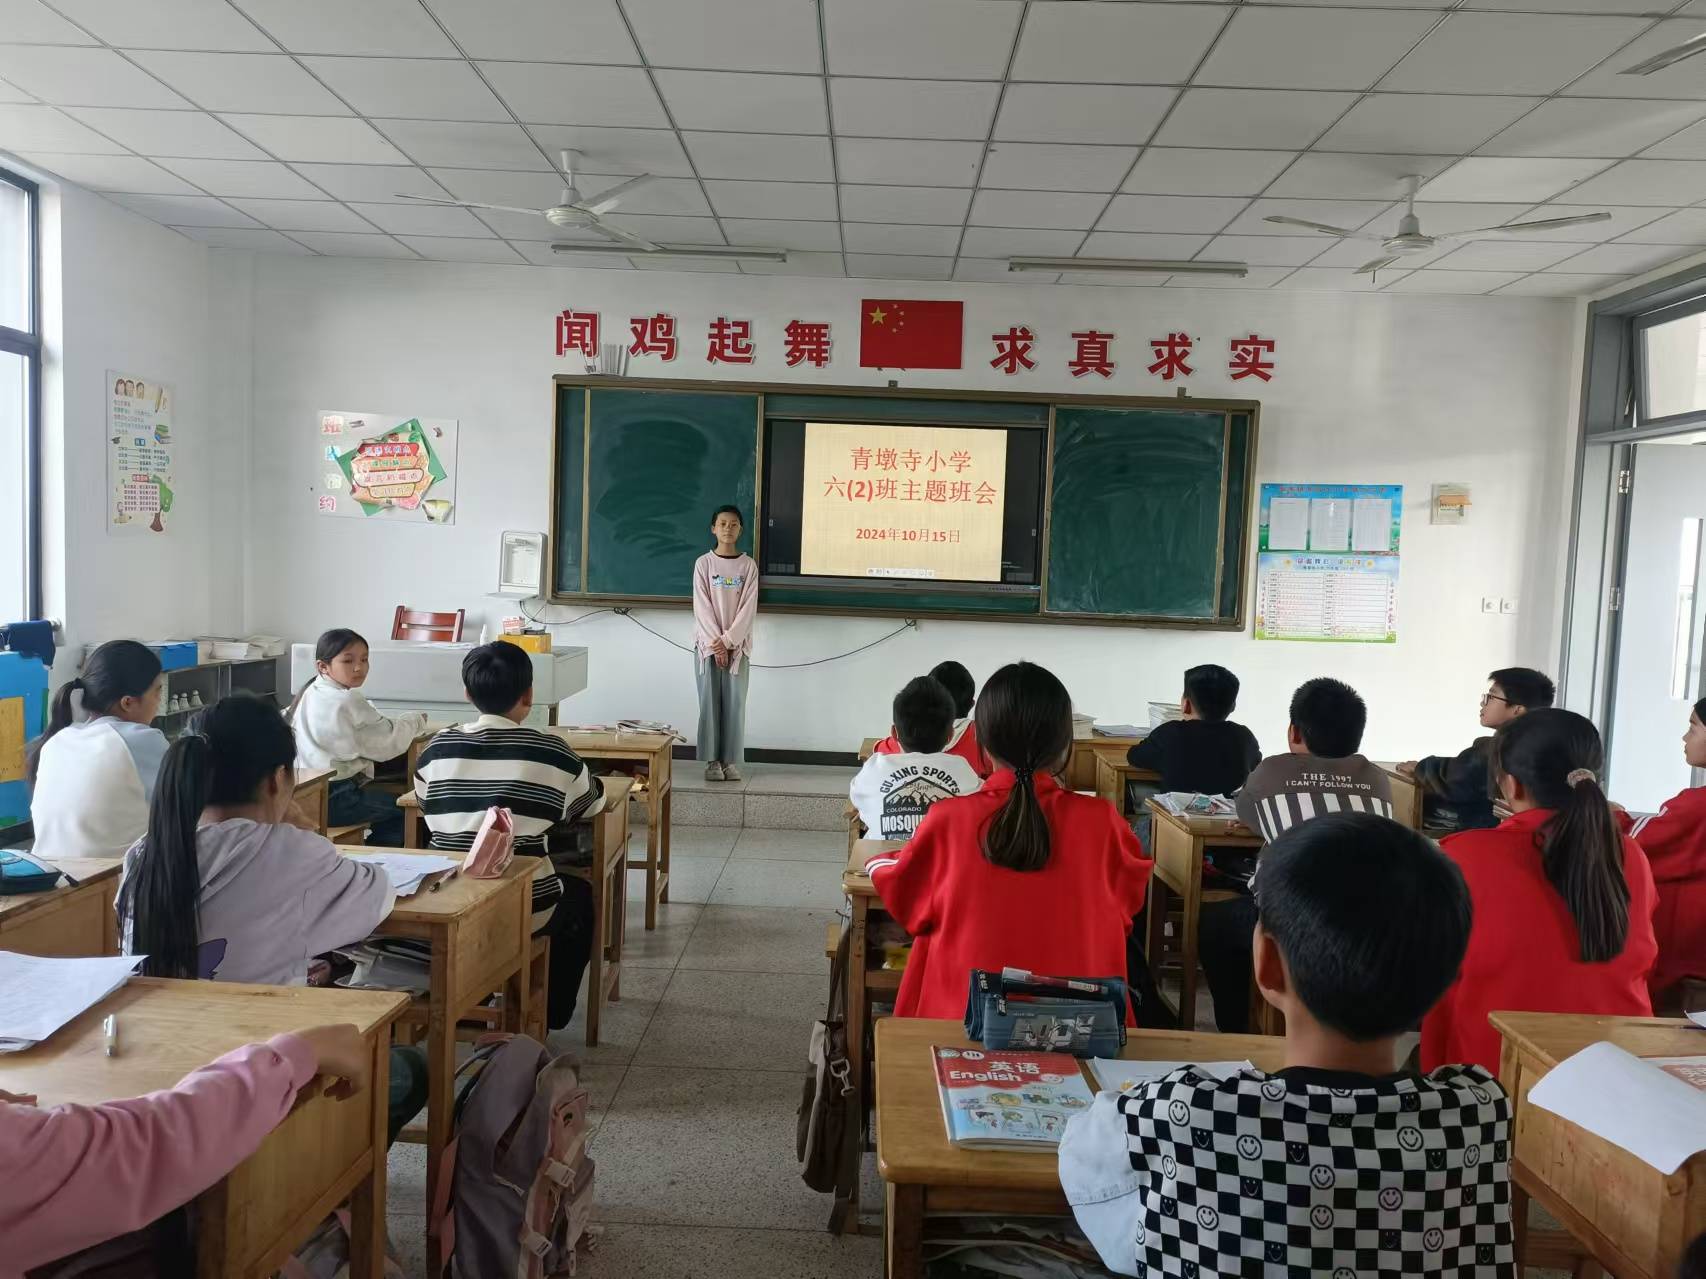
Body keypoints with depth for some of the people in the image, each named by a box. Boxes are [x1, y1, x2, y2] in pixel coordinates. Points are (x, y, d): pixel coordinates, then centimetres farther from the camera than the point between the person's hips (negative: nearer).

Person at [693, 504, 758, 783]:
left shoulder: (748, 565, 3)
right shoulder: (703, 563, 1)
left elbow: (748, 608, -3)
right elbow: (702, 606, -4)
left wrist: (728, 641, -12)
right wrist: (715, 643, -12)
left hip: (737, 643, 1)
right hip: (708, 641, 0)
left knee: (735, 702, -1)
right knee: (710, 701, -1)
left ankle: (731, 760, 5)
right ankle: (712, 760, 4)